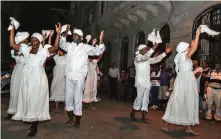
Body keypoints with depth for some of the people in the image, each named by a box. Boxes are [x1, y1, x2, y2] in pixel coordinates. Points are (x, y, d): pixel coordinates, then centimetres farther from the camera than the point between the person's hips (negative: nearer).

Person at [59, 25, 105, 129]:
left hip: (79, 77, -4)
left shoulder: (86, 47, 1)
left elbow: (98, 51, -2)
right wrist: (65, 33, 2)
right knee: (68, 98, 11)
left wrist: (101, 41, -20)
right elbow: (61, 44, 18)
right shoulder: (69, 46, 11)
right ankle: (70, 118, 27)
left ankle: (77, 121, 12)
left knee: (77, 99, 0)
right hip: (69, 76, 4)